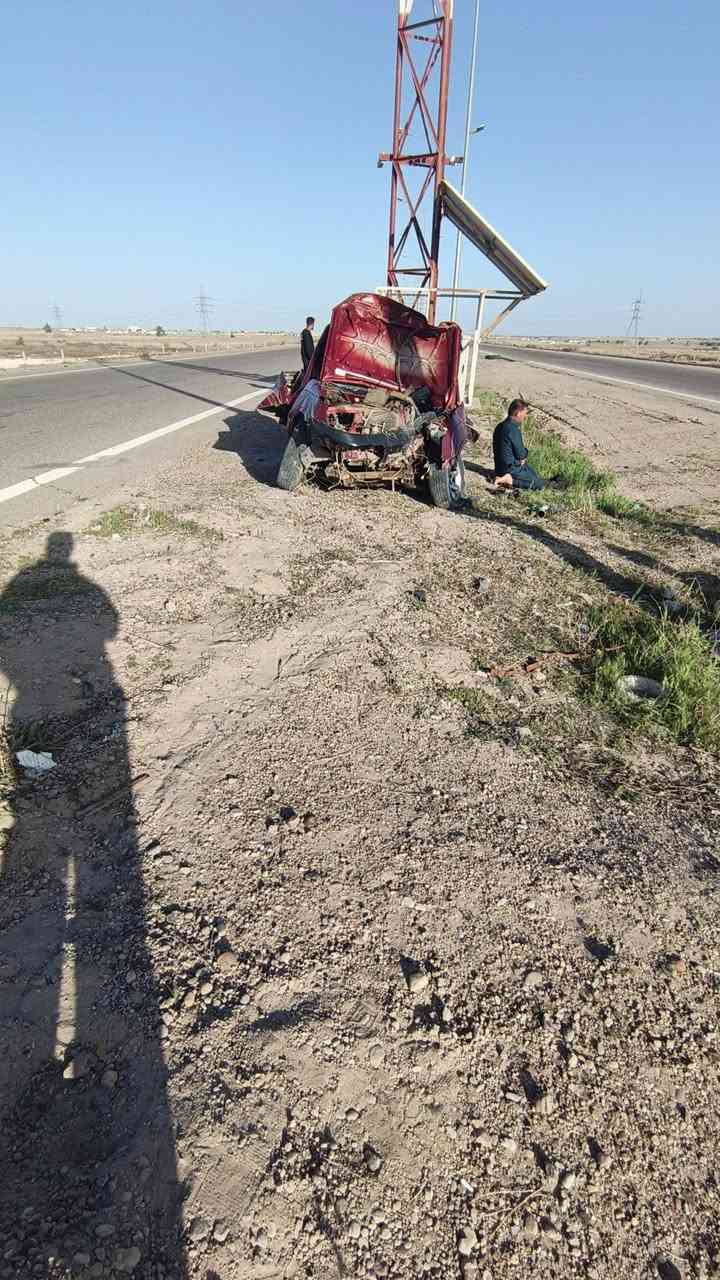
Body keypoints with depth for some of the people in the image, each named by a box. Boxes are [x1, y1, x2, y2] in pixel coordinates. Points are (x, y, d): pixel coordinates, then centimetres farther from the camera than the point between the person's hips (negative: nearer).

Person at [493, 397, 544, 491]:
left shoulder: (500, 426, 7)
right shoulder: (513, 429, -23)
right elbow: (521, 454, -18)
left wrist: (523, 457, 3)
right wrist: (525, 453, 4)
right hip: (511, 469, -10)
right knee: (540, 484, -6)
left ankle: (508, 479, 10)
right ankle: (510, 480, -13)